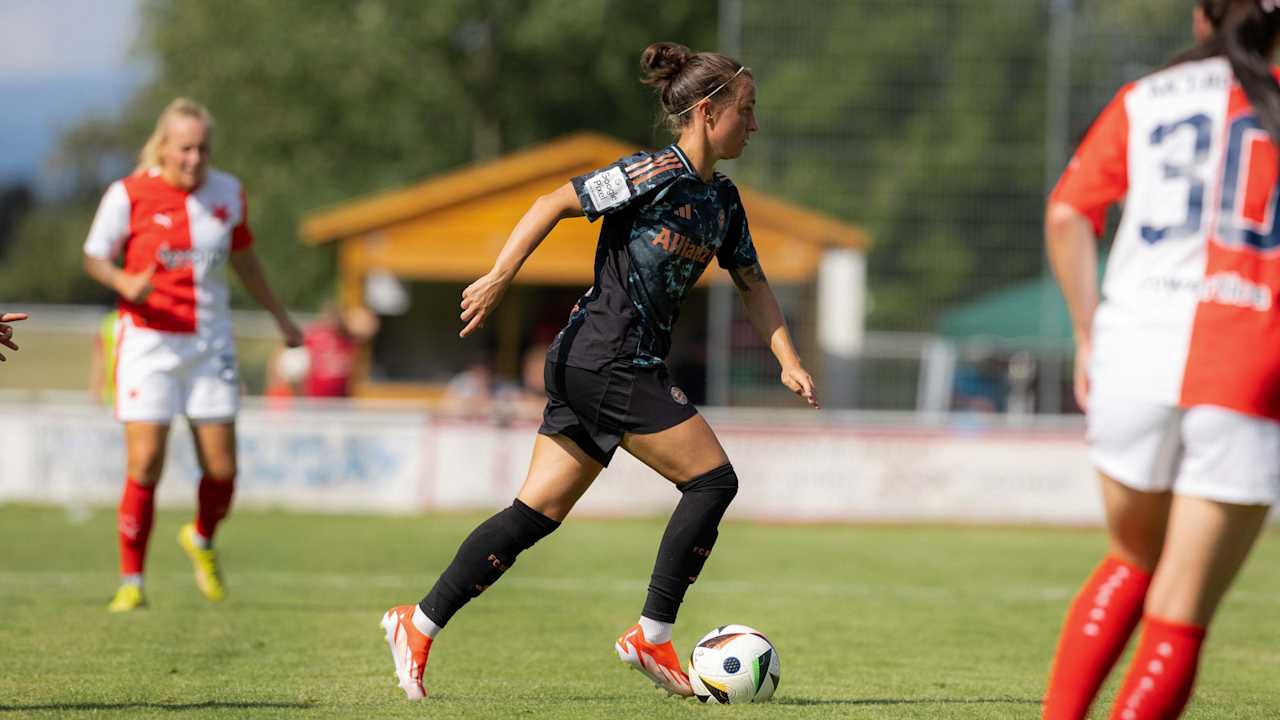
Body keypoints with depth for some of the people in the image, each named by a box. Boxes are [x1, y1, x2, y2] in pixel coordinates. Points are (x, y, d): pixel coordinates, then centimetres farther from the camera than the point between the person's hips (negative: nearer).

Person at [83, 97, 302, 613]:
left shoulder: (228, 193, 3)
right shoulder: (128, 195, -9)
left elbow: (244, 260, 18)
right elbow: (94, 258, 1)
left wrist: (281, 317, 24)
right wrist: (126, 284, -20)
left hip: (210, 343, 3)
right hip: (149, 342, -3)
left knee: (221, 469, 0)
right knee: (145, 467, -11)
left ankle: (202, 540, 32)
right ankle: (131, 581, 2)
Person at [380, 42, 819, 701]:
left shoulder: (722, 201, 15)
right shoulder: (656, 175, -12)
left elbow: (753, 286, 21)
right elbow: (553, 205, -13)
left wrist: (789, 362, 9)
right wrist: (500, 277, -17)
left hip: (585, 370, 9)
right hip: (608, 360, -9)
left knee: (539, 511, 6)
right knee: (712, 480, -6)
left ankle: (418, 625, 5)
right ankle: (651, 636, 0)